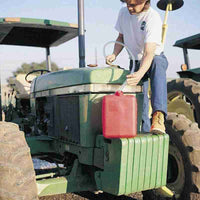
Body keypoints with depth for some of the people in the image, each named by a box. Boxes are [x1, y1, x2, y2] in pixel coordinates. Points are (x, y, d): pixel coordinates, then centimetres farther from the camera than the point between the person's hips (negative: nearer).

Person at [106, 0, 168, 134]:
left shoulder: (153, 17, -26)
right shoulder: (124, 12, -6)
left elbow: (149, 53, -37)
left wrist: (140, 74, -54)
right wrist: (114, 55, -10)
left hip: (156, 58, -5)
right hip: (135, 62, 6)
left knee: (157, 64, -41)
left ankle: (159, 115, -55)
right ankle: (145, 130, 7)